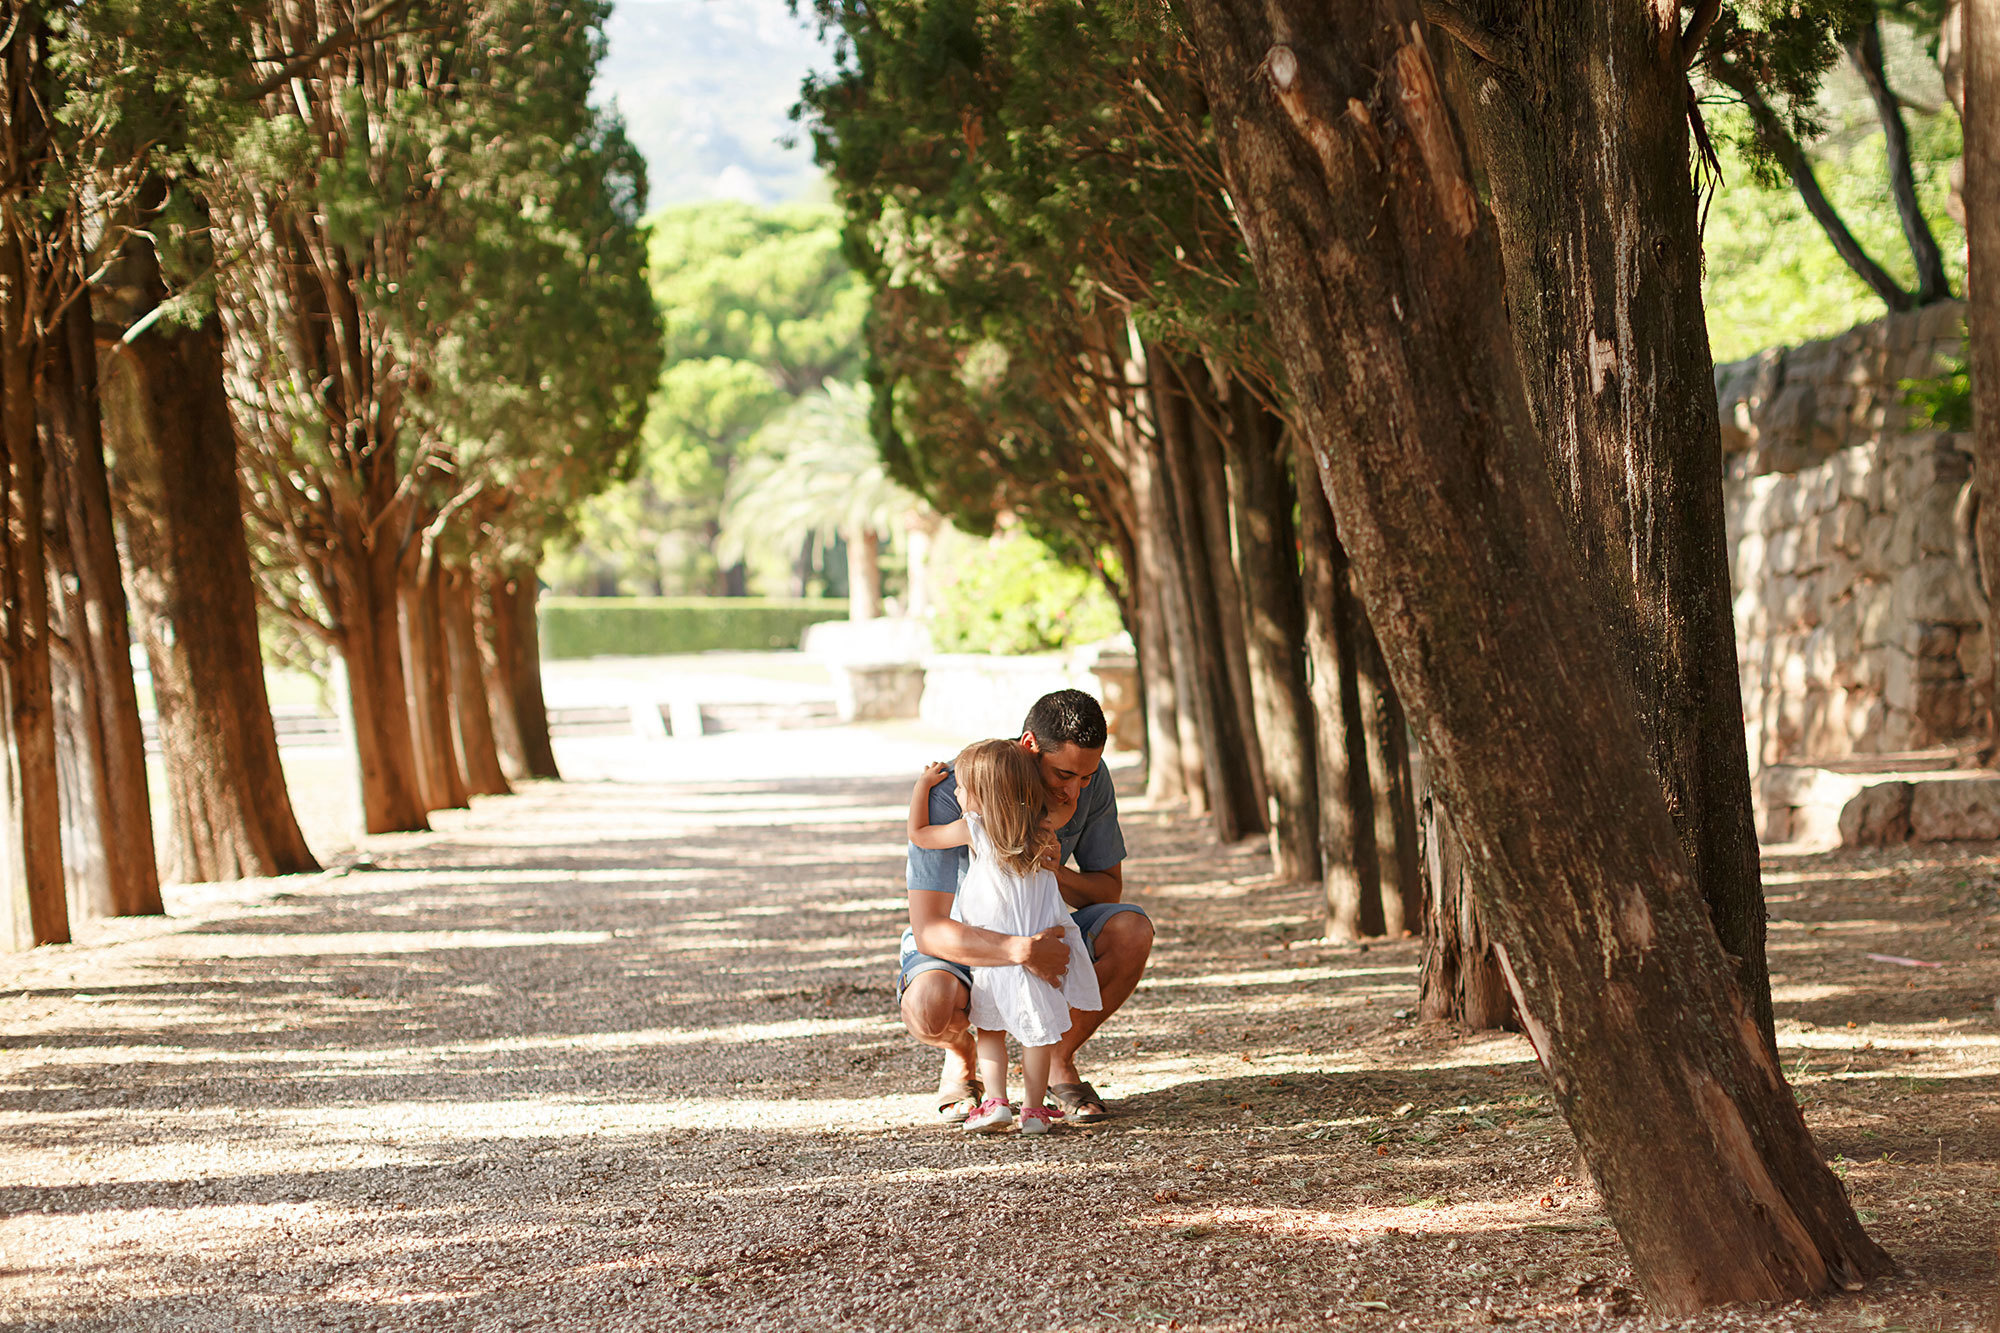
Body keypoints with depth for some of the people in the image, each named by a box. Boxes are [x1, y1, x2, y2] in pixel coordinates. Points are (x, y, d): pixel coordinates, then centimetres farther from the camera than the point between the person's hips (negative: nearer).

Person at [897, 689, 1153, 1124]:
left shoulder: (1091, 780, -17)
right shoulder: (950, 794, -31)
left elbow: (1109, 891, -5)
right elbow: (929, 930, -34)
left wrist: (1056, 872, -29)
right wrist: (1020, 950, -51)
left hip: (1039, 935, 4)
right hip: (962, 940, -4)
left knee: (1132, 932, -26)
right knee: (931, 1010, -38)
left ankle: (1060, 1060, -3)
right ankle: (961, 1057, 1)